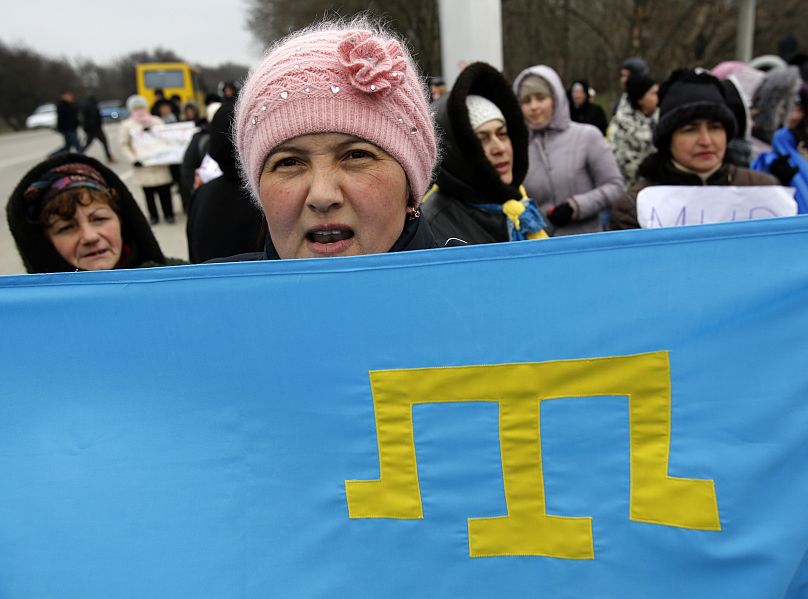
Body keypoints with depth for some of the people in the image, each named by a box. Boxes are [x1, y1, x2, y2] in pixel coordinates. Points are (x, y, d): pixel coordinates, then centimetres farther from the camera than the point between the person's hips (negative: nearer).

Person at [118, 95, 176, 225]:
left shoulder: (156, 121, 11)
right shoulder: (126, 125, 6)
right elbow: (124, 145, 3)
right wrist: (133, 159, -9)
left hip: (160, 163, 1)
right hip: (143, 165, -1)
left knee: (164, 189, -1)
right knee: (148, 191, 3)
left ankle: (168, 214, 11)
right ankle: (153, 216, 15)